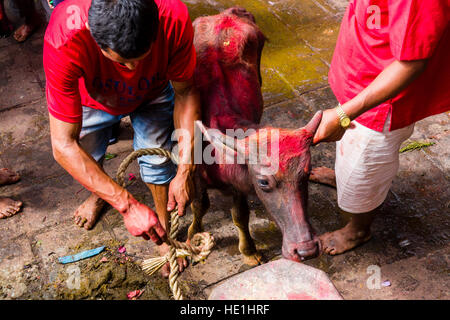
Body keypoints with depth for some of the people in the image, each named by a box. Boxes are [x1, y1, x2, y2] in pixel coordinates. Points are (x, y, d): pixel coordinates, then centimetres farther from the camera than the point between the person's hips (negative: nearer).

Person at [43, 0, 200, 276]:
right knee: (87, 158, 10)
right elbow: (64, 145, -42)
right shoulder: (64, 42, -46)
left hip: (153, 95, 1)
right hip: (94, 97, 0)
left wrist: (186, 169, -31)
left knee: (157, 158, -8)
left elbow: (185, 92, -25)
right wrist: (128, 205, -47)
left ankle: (165, 231, 23)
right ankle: (98, 196, 50)